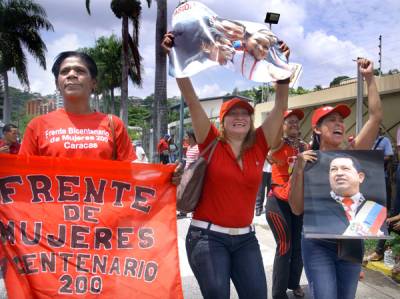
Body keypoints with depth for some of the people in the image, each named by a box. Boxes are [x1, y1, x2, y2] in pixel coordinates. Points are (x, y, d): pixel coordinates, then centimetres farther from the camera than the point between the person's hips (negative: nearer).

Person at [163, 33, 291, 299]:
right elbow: (192, 100, -11)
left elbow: (281, 106, -1)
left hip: (245, 238, 4)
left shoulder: (259, 146, 4)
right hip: (208, 236, -3)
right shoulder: (211, 143, -4)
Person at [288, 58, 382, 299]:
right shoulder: (306, 161, -5)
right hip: (318, 243, -3)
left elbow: (376, 117, -6)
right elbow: (297, 208, -9)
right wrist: (298, 170, -21)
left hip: (351, 241, 3)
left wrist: (369, 77, -5)